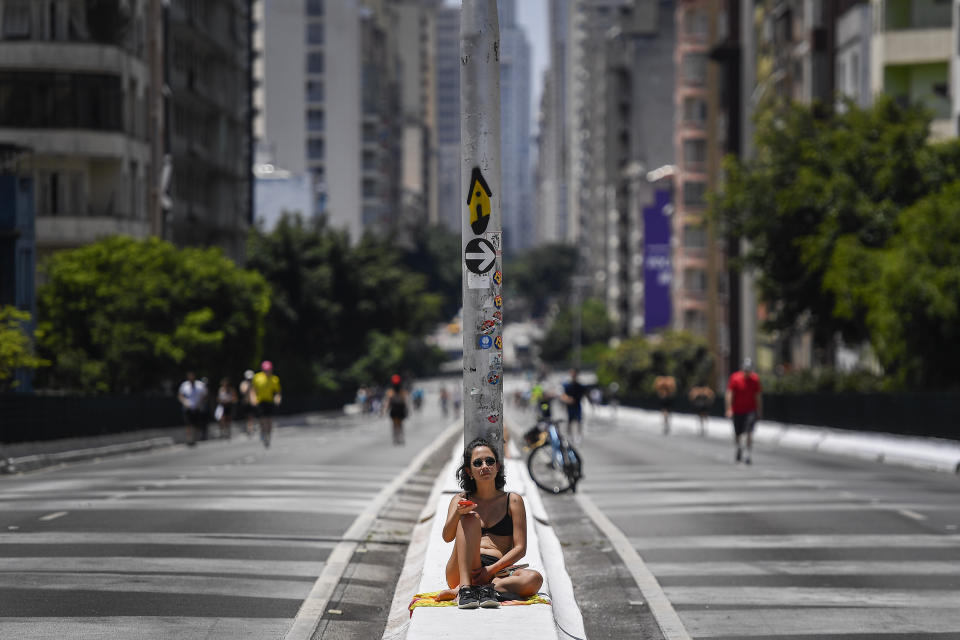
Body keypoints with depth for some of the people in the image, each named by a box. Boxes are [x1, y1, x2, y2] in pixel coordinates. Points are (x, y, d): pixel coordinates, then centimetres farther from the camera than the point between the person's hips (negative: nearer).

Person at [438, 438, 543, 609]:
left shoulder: (512, 501, 12)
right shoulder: (461, 500, 15)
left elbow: (520, 549, 3)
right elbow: (447, 537, -2)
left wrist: (492, 569, -13)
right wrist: (457, 513, -24)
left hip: (498, 571, 0)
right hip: (461, 573, 0)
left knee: (534, 579, -32)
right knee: (470, 518, -22)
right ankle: (465, 588, -37)